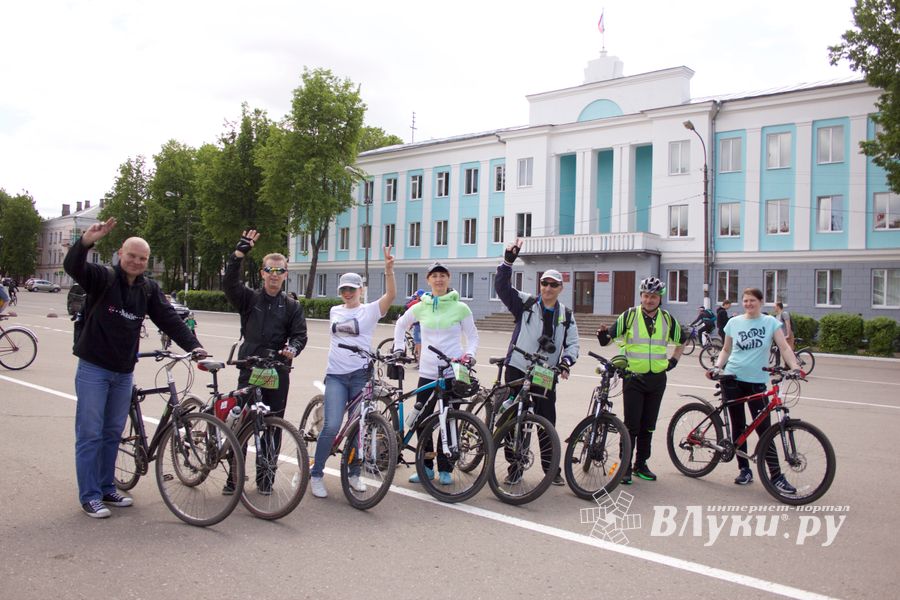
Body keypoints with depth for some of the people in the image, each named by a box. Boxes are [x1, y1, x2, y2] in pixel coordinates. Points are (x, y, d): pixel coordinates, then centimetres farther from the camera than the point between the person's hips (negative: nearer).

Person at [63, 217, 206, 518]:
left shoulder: (149, 289, 6)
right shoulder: (102, 278, -7)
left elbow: (169, 319, -1)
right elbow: (72, 266, -25)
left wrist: (194, 346, -14)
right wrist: (86, 241, -45)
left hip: (124, 372, 5)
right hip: (94, 368, -5)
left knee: (113, 433, 13)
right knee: (90, 434, 0)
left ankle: (107, 489, 25)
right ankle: (89, 496, 9)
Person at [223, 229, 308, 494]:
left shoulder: (292, 306, 8)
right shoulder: (249, 298, 6)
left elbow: (300, 334, 0)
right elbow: (229, 282, -10)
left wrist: (292, 348, -22)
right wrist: (240, 252, -20)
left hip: (278, 372, 1)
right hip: (249, 370, 0)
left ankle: (265, 477, 19)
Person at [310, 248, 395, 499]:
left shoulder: (370, 310, 1)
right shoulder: (335, 311, 13)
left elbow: (391, 295, -16)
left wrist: (389, 270, -30)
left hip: (361, 374, -1)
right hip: (336, 375, 1)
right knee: (332, 426, -12)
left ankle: (354, 474, 23)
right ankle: (316, 474, 3)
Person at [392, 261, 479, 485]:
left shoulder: (460, 308, 0)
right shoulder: (421, 307, 6)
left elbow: (472, 336, 6)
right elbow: (401, 325, 22)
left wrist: (469, 354, -11)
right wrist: (399, 348, 11)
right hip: (428, 371, 2)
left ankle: (445, 469, 16)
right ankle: (426, 467, 18)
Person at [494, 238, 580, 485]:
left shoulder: (566, 315, 9)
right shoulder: (525, 303, 0)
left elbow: (572, 343, 9)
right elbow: (502, 286, -10)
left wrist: (566, 361, -11)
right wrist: (508, 260, -22)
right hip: (518, 370, -2)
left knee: (547, 423, 7)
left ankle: (551, 468, 20)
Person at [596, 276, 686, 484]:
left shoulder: (667, 319, 5)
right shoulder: (629, 315, -5)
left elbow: (682, 340, 23)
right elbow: (610, 336, -4)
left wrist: (673, 360, 12)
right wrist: (603, 336, -27)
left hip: (657, 379, 4)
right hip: (634, 377, -3)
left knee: (648, 426, 12)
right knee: (631, 426, -4)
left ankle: (641, 465, 24)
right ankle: (625, 467, 5)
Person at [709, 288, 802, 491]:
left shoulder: (770, 322, 0)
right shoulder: (734, 322, 5)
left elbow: (784, 347, -7)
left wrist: (795, 367, -23)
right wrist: (717, 367, -3)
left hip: (756, 381, -2)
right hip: (732, 379, 2)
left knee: (764, 429, -5)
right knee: (738, 426, 7)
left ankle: (776, 476, 1)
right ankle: (744, 470, 18)